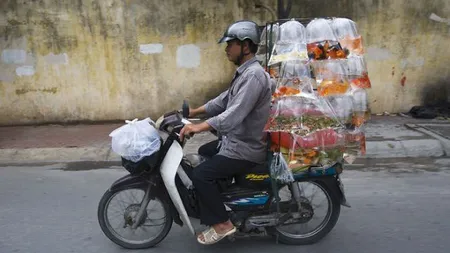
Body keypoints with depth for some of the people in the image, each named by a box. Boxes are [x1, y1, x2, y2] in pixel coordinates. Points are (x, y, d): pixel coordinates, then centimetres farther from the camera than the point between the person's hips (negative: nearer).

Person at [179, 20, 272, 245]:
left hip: (245, 149, -11)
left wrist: (199, 127, -35)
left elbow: (235, 114, -32)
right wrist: (193, 112, 16)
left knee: (200, 174, -17)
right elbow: (224, 100, 18)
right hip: (236, 141, 11)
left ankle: (222, 223, -3)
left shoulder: (254, 75, -23)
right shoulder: (244, 72, 12)